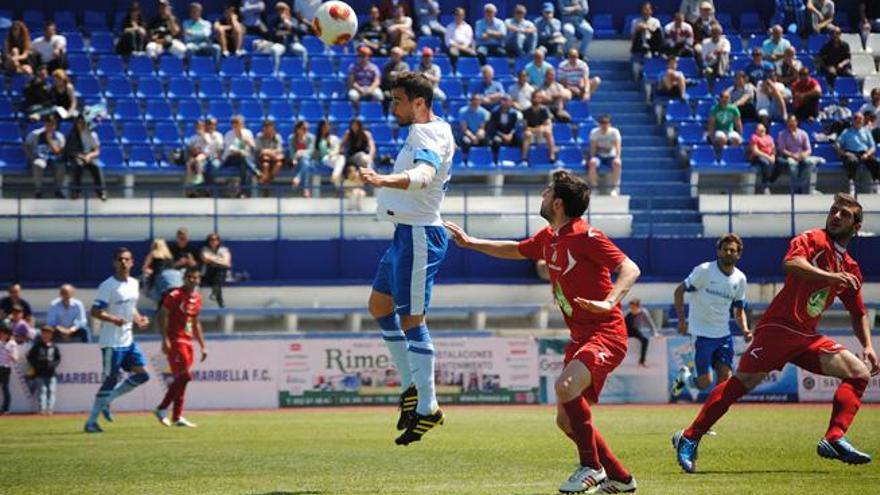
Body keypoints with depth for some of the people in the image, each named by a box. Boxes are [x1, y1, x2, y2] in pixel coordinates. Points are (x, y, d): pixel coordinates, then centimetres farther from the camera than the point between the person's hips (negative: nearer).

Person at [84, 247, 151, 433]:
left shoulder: (134, 284, 11)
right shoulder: (108, 286, -13)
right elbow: (95, 312, -16)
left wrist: (138, 319, 4)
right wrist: (113, 319, -31)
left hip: (128, 340, 8)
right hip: (112, 342, -8)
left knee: (142, 374, 2)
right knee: (111, 379, -7)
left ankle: (106, 401, 14)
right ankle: (91, 421, 2)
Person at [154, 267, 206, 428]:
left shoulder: (197, 298, 14)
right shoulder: (175, 295, -9)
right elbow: (162, 316, -13)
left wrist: (202, 346, 21)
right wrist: (165, 339, -21)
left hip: (188, 342, 8)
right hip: (175, 341, -8)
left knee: (181, 378, 7)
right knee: (184, 375, -14)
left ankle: (177, 417, 9)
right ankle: (161, 409, -6)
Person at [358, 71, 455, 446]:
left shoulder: (427, 135, -17)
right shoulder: (427, 133, 14)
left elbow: (424, 174, -38)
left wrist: (385, 181, -53)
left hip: (418, 235, -11)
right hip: (407, 232, 11)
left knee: (411, 320, -10)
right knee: (379, 304, 20)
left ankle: (428, 407, -6)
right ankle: (410, 387, 25)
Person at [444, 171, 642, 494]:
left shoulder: (585, 237, -16)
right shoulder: (549, 238, 11)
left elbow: (630, 269, -24)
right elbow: (516, 250, 32)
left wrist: (608, 302, -39)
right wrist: (471, 243, 34)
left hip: (605, 333, -10)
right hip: (580, 336, 10)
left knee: (566, 385, -32)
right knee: (566, 420, 7)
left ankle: (591, 467, -19)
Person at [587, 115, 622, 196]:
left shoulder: (614, 132, -9)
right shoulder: (594, 132, -7)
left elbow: (617, 146, -17)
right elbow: (593, 147, -8)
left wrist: (617, 157, -33)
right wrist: (592, 157, -24)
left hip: (611, 156, 0)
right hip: (599, 156, 0)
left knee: (617, 163, -35)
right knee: (592, 162, -36)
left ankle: (615, 188, -23)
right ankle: (593, 187, -27)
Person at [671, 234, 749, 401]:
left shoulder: (740, 279, 6)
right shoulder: (704, 271, -10)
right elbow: (679, 290, -5)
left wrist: (745, 329, -2)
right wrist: (681, 320, -14)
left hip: (724, 335, 5)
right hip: (702, 334, -5)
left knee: (726, 378, -7)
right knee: (705, 382, -8)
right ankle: (685, 376, 25)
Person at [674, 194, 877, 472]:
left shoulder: (850, 268, 17)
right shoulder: (813, 240, -4)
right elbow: (791, 263, -26)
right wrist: (830, 276, -35)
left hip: (808, 337, 7)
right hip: (779, 327, -7)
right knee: (742, 382, -13)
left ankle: (834, 440, -14)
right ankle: (689, 439, -5)